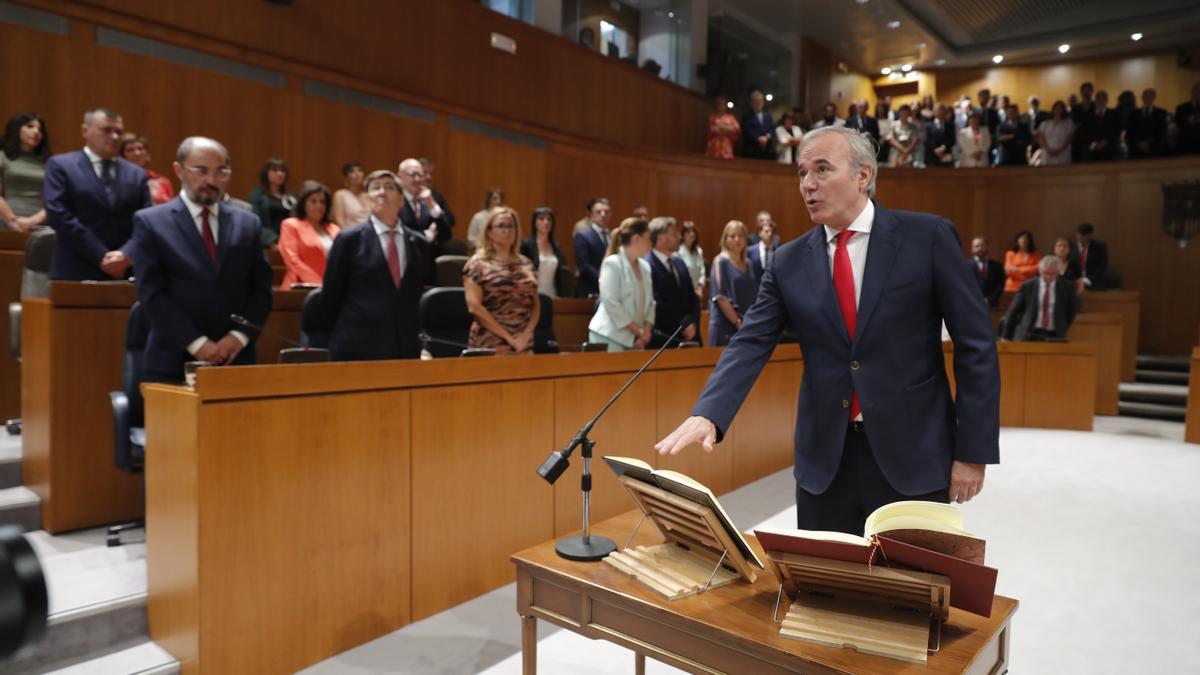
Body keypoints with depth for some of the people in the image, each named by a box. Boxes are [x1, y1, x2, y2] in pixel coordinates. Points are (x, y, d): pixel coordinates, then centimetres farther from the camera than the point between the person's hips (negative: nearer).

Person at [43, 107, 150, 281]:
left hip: (124, 274, 3)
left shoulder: (136, 174, 13)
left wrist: (127, 255, -14)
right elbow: (59, 215, -8)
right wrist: (101, 257, -14)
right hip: (75, 274, -2)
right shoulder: (60, 166, 4)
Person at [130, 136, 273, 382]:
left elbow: (261, 289, 6)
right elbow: (152, 293, -6)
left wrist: (240, 335, -8)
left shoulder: (248, 223, 10)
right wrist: (196, 343, -13)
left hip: (235, 360, 2)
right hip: (174, 362, -2)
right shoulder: (150, 222, 2)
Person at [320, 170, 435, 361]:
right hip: (358, 349, -3)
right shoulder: (349, 239, 0)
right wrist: (342, 336, 7)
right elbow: (330, 297, 4)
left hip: (407, 350, 3)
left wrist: (417, 338, 12)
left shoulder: (420, 243, 9)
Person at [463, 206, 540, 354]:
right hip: (490, 346, -4)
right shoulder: (477, 264, -2)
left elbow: (536, 304, 12)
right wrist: (508, 337, -12)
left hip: (524, 345, 4)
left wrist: (527, 333, -5)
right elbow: (474, 306, -10)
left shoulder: (526, 264, 12)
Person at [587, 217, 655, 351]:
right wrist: (639, 330, -12)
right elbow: (610, 303, -16)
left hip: (635, 339, 7)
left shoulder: (645, 267, 11)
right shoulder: (612, 263, -9)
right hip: (609, 337, -7)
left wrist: (646, 330, -4)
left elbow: (649, 303, 13)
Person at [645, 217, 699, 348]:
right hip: (661, 340, -7)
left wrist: (693, 324, -1)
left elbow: (692, 298, 16)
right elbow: (656, 304, -17)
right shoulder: (647, 266, -13)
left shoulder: (680, 264, 14)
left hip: (687, 336, 7)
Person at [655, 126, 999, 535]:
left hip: (912, 455, -2)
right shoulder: (789, 262, 4)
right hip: (824, 461, 3)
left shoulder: (928, 237, -4)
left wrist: (973, 451, -6)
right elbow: (750, 346, -5)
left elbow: (976, 345, -3)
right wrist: (707, 415, -23)